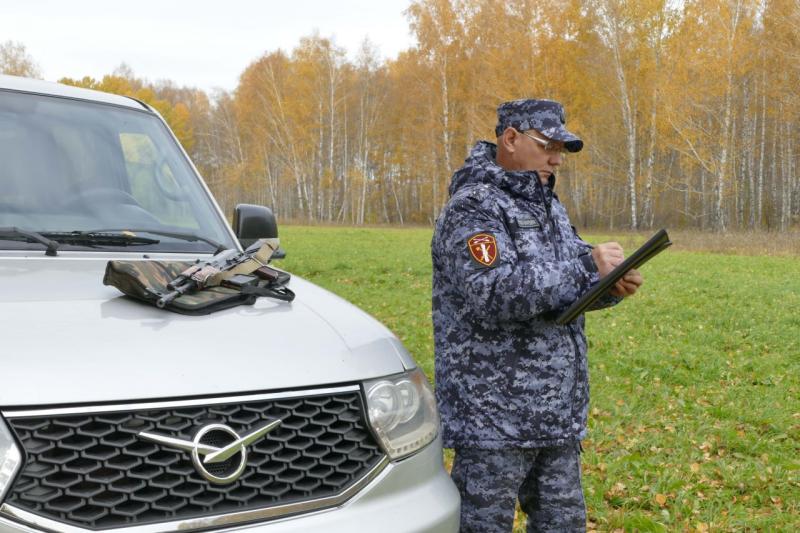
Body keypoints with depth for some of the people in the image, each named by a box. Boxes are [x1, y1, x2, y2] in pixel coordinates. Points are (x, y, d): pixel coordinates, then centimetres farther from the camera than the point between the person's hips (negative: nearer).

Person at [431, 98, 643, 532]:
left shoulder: (549, 207, 15)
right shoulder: (471, 209, -13)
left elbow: (565, 291, 18)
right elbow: (492, 297, -26)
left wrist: (611, 287, -5)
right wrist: (586, 268, -22)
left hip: (559, 415, 8)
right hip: (492, 419, -8)